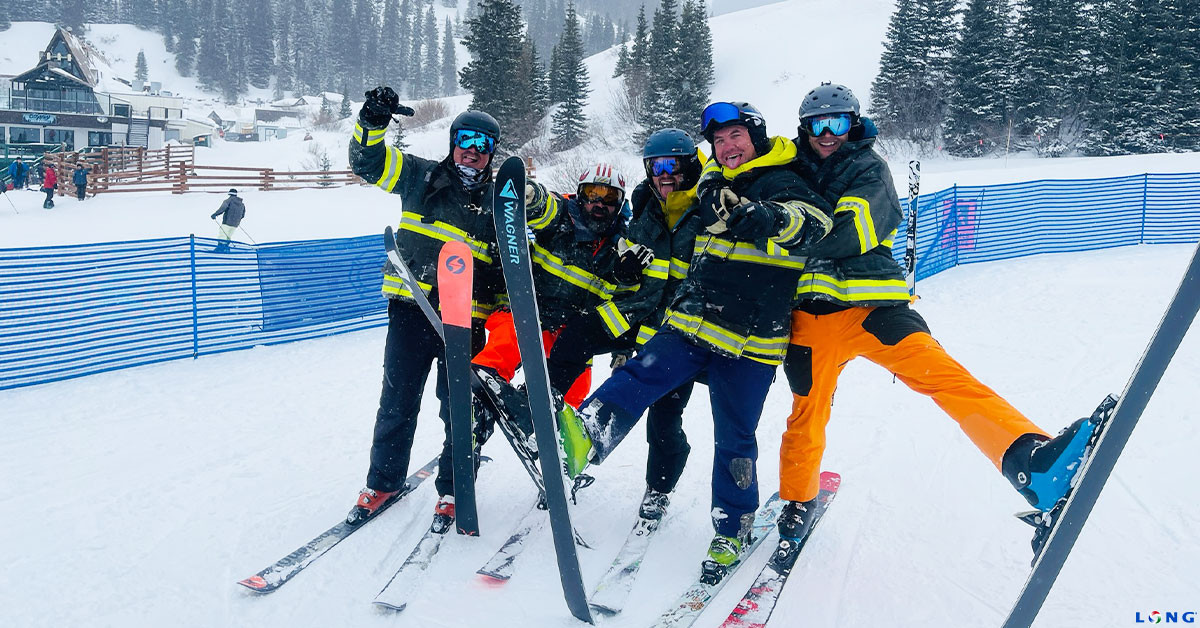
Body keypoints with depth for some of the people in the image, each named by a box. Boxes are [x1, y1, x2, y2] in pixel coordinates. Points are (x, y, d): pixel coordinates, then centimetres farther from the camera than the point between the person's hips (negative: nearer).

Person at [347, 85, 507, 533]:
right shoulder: (421, 177, 9)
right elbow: (367, 161, 7)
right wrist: (373, 121, -12)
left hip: (465, 320, 0)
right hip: (411, 310, 0)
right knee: (397, 403, 7)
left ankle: (453, 489, 20)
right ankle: (383, 481, 24)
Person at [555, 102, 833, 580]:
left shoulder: (784, 186, -4)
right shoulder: (715, 185, 18)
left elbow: (812, 224, -28)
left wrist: (746, 214, -44)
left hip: (747, 341, -5)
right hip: (691, 323, 5)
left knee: (734, 440, 2)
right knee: (641, 374, -21)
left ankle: (731, 530, 17)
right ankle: (585, 436, -40)